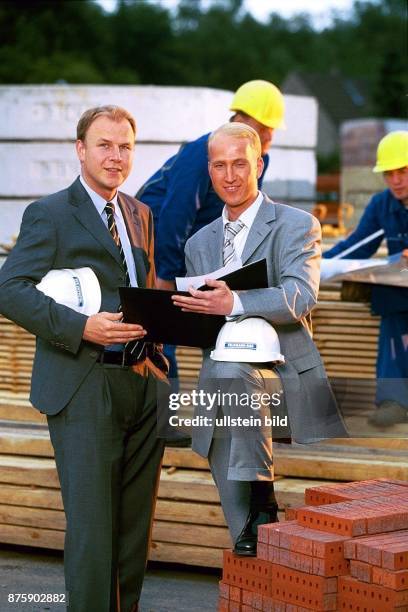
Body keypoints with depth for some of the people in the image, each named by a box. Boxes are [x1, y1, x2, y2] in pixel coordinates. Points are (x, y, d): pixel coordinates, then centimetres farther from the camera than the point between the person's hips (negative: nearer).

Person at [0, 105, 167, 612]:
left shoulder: (140, 215, 17)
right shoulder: (49, 214, -4)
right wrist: (82, 327, -22)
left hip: (143, 381, 6)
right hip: (83, 389, -6)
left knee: (136, 524, 11)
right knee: (91, 525, -4)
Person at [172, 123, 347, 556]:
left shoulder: (297, 225, 1)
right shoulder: (199, 243, 18)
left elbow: (300, 297, -17)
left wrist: (235, 303, -33)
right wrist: (187, 318, -5)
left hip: (283, 372, -5)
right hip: (221, 385, 5)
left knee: (231, 371, -37)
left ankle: (262, 500, -27)